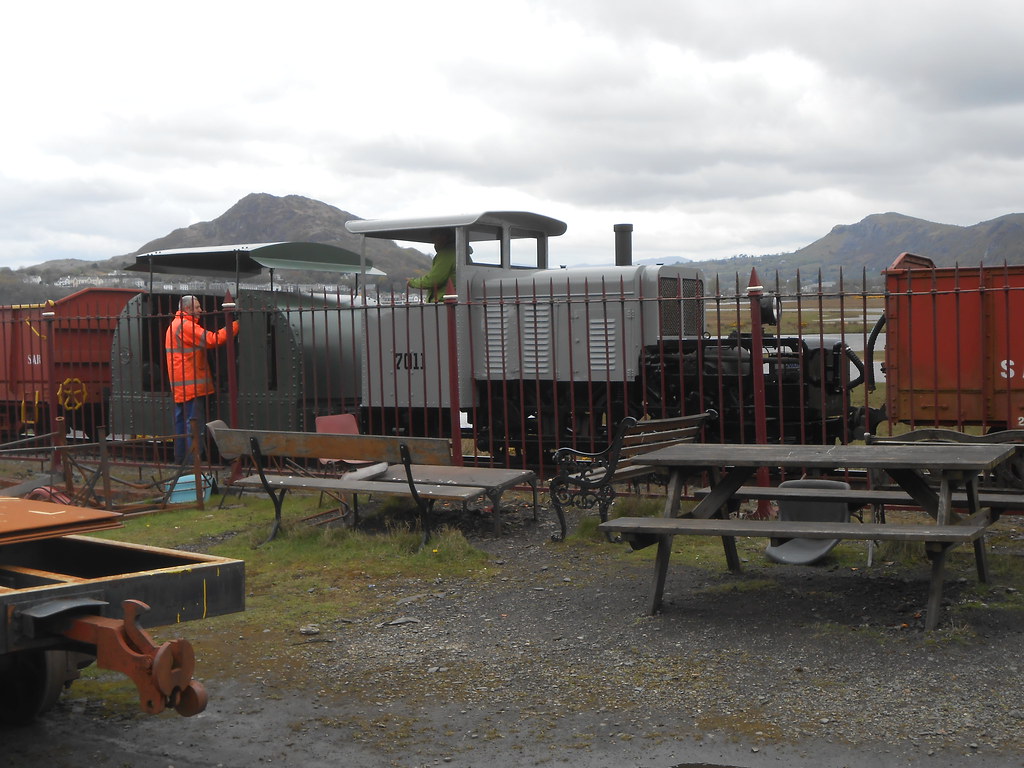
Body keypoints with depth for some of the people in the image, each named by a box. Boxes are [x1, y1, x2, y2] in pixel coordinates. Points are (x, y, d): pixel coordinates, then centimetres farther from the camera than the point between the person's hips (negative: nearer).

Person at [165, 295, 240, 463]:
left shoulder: (174, 325, 21)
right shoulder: (186, 325, -14)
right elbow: (211, 340, -21)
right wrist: (235, 326, -17)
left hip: (179, 386, 10)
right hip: (192, 385, -10)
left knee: (181, 422, 12)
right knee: (194, 424, -8)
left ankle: (180, 460, 16)